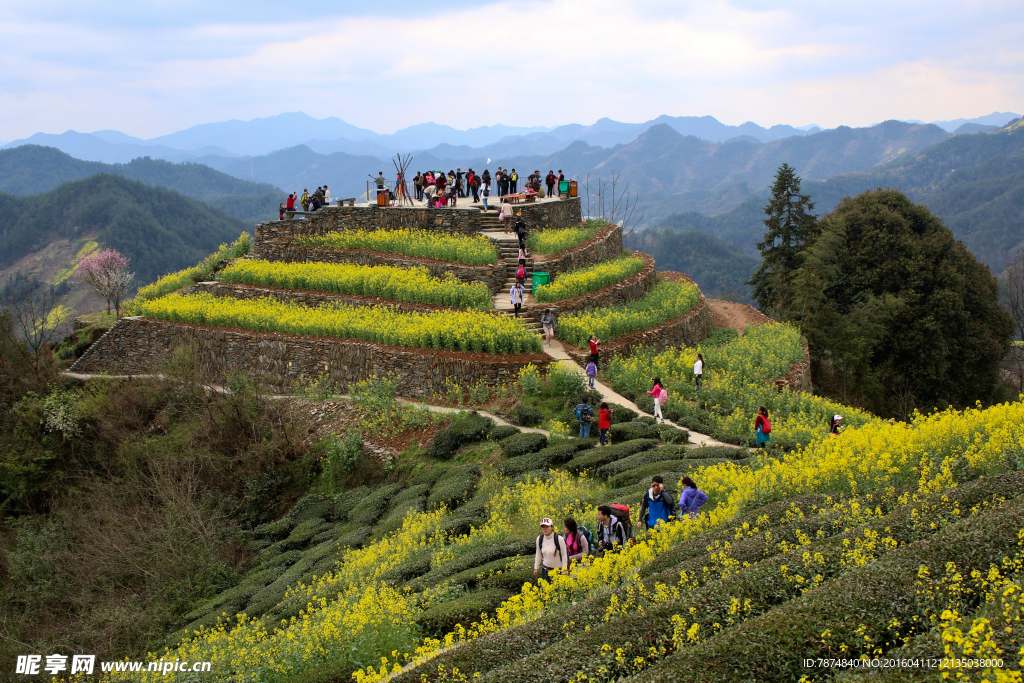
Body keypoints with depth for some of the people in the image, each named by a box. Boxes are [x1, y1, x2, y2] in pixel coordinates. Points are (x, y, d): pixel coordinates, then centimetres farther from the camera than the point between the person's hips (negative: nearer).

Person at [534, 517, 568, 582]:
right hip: (545, 570, 4)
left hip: (558, 570, -4)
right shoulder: (539, 539, -2)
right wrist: (536, 568, 12)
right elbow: (538, 554, 11)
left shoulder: (559, 539, -15)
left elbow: (564, 555, -8)